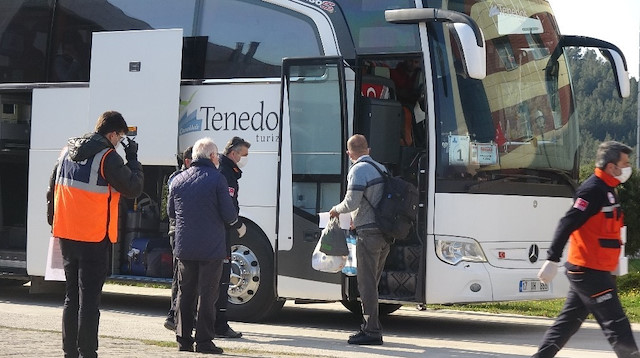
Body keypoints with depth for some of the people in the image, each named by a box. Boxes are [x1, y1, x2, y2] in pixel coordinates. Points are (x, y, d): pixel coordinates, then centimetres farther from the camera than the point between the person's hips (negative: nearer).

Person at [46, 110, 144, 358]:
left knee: (72, 297, 15)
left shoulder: (68, 152, 10)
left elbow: (52, 190, 17)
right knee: (89, 299, -3)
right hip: (94, 238, -7)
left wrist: (53, 221, 24)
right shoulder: (107, 157, -13)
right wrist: (133, 159, 2)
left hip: (66, 235, 7)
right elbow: (133, 188, -11)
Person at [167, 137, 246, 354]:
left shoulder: (178, 180, 7)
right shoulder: (217, 179, -10)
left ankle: (183, 338, 13)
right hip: (211, 247, -5)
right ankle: (204, 341, -1)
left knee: (185, 293, 12)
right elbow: (228, 214, -11)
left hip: (184, 247, 5)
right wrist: (238, 226, 10)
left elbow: (171, 212, 16)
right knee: (207, 295, -1)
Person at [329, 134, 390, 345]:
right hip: (385, 233, 8)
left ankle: (371, 331, -6)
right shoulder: (381, 169, 15)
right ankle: (371, 328, 17)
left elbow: (351, 202, -17)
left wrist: (336, 210, 4)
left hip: (368, 233, -8)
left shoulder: (358, 170, -10)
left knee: (367, 284, -5)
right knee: (372, 283, 14)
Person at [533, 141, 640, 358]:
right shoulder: (593, 190, -16)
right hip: (589, 271, -10)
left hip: (585, 272, 10)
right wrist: (552, 260, -28)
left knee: (567, 323, 12)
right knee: (617, 326, -5)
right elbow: (567, 225, -22)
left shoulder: (606, 190, 16)